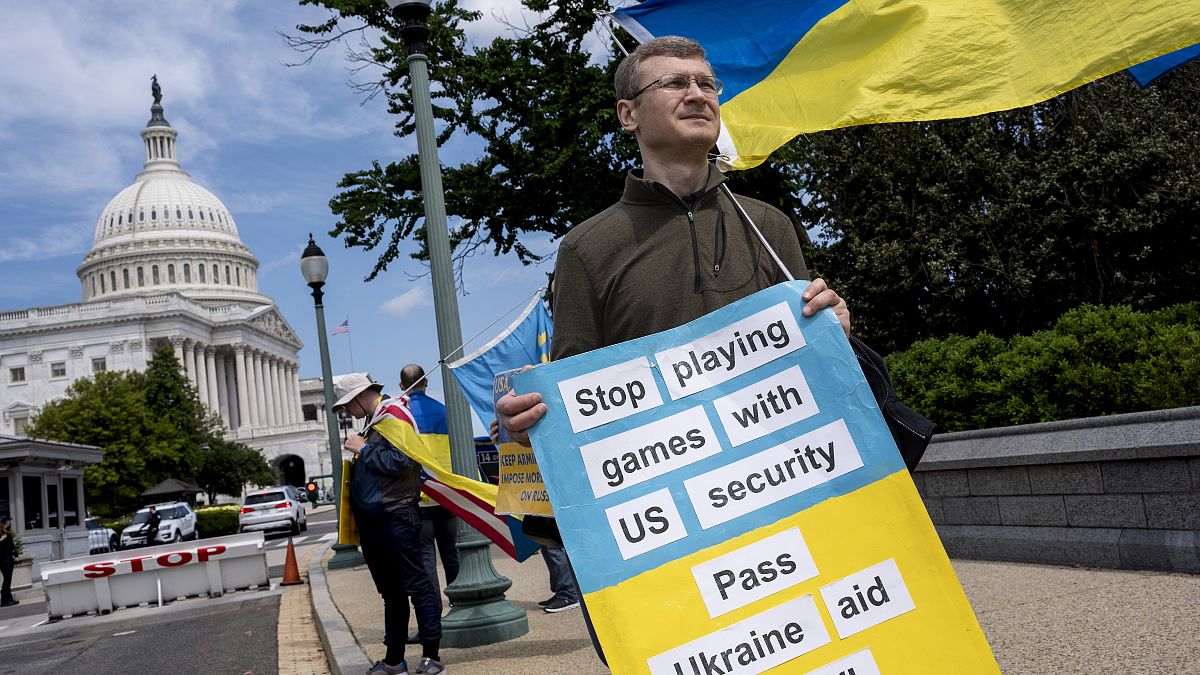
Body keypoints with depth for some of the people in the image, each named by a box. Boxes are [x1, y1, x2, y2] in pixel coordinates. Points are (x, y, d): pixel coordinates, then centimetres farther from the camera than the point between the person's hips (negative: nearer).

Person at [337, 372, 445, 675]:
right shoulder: (371, 425, 17)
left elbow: (399, 462, -22)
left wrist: (363, 449, -12)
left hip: (395, 517, -9)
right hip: (372, 522, 10)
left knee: (416, 584, -5)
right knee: (390, 591, 14)